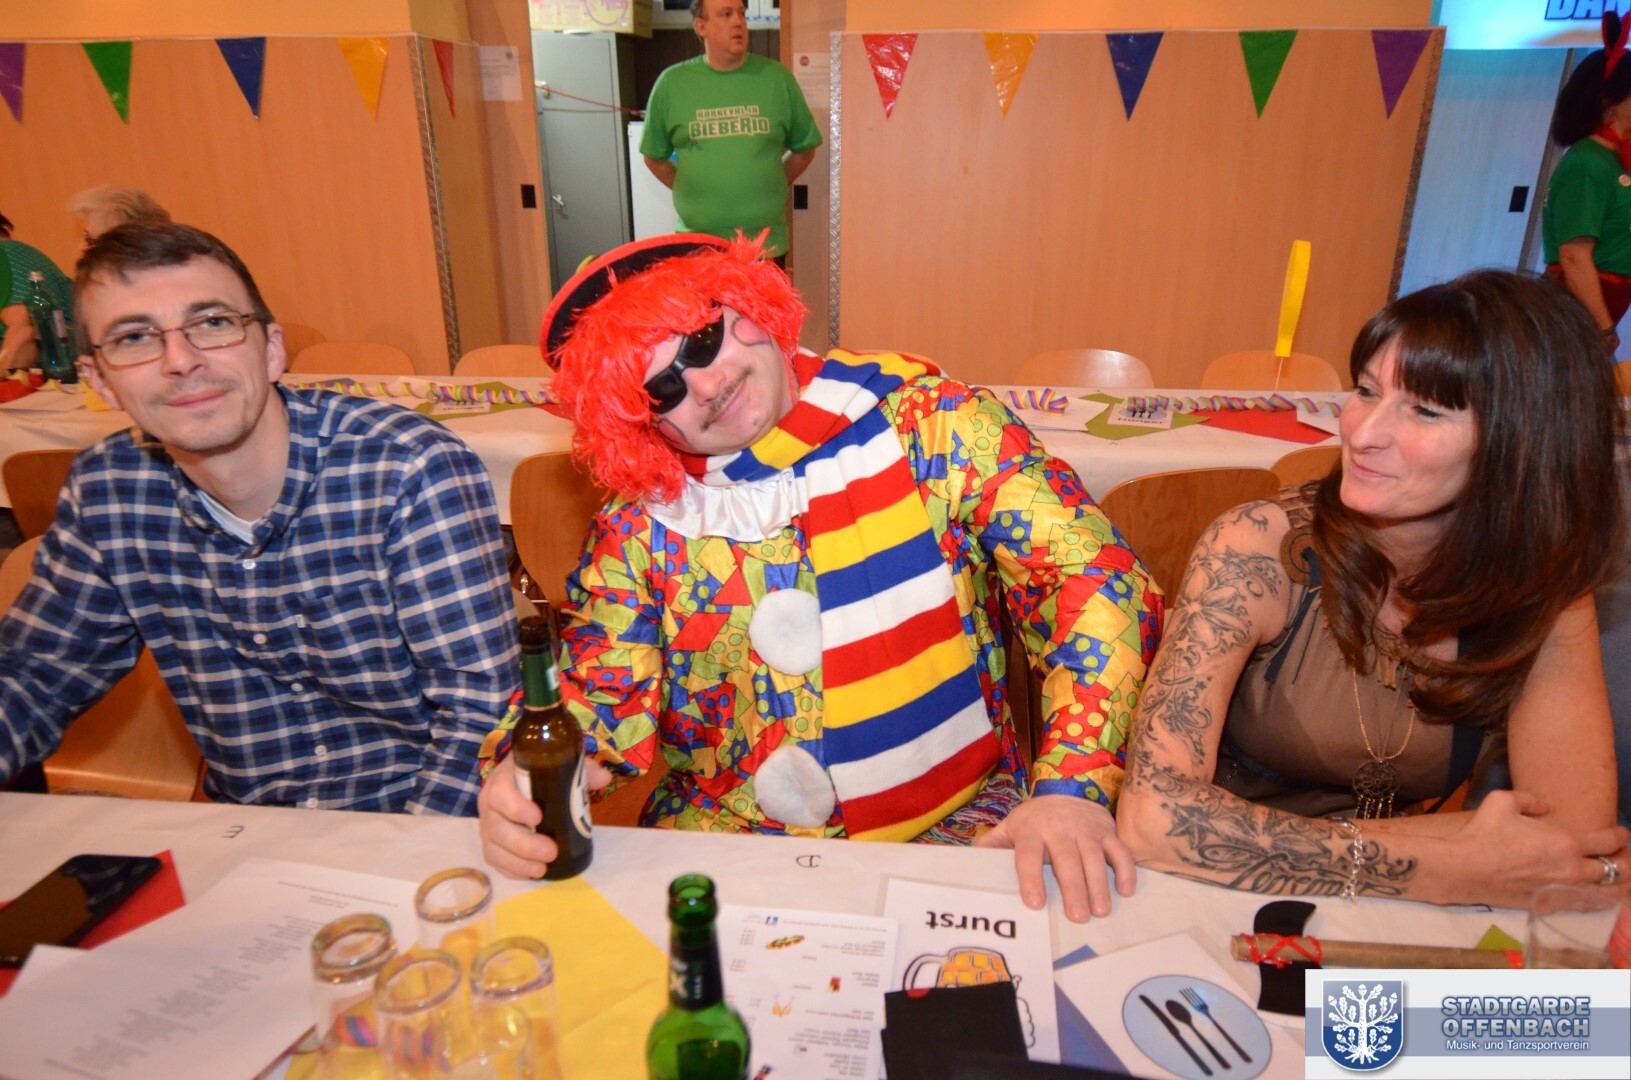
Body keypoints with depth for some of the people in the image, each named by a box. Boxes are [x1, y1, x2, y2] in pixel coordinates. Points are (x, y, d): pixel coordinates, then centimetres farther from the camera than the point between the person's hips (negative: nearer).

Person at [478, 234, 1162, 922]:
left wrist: (1071, 786, -25)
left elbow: (1094, 578, -13)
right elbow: (603, 697, -1)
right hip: (726, 834, 1)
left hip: (951, 820, 0)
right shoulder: (639, 526, 0)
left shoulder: (926, 424, -9)